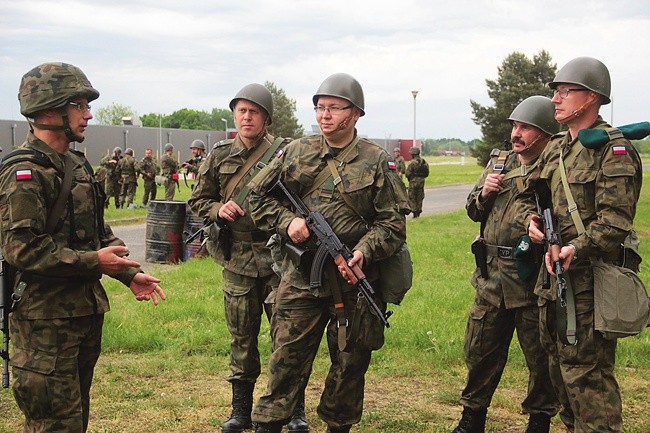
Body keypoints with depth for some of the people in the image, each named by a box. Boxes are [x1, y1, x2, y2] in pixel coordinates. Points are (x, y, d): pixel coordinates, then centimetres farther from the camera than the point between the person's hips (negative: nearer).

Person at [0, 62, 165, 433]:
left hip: (86, 311, 9)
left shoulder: (77, 164, 14)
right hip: (46, 319, -9)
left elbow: (99, 231, 20)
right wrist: (92, 262, -24)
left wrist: (130, 273, 8)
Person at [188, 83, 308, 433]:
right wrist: (218, 210, -7)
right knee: (241, 338, 11)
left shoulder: (284, 154, -1)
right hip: (236, 259, 2)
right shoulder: (219, 156, 7)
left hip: (278, 257, -2)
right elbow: (197, 200, 13)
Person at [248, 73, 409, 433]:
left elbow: (393, 222, -2)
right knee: (287, 356, -1)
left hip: (354, 279, 0)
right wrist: (287, 221, -5)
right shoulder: (296, 153, 6)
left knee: (350, 363, 11)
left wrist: (364, 251, -19)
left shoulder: (377, 162, 1)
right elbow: (258, 196, 12)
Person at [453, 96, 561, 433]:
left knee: (541, 358, 8)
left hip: (534, 282, -5)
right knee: (480, 352, 14)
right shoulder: (498, 163, 11)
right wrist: (484, 193, -1)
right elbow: (473, 211, 18)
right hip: (491, 280, 6)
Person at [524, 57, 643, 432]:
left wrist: (576, 248, -31)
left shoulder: (614, 150, -10)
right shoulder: (555, 148, 15)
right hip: (554, 273, 9)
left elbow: (615, 219, -18)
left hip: (589, 278, -9)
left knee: (586, 373, -6)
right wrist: (533, 218, 2)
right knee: (560, 366, 17)